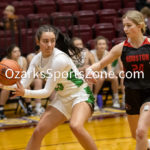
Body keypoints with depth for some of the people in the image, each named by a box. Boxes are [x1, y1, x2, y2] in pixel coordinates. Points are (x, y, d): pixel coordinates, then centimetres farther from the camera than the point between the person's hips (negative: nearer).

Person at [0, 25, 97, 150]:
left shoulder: (59, 59, -26)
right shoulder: (37, 59, -4)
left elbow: (47, 91, -24)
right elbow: (24, 84, -5)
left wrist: (25, 93, -37)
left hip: (81, 95, -7)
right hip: (63, 98, 7)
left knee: (75, 126, -35)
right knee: (38, 132, 1)